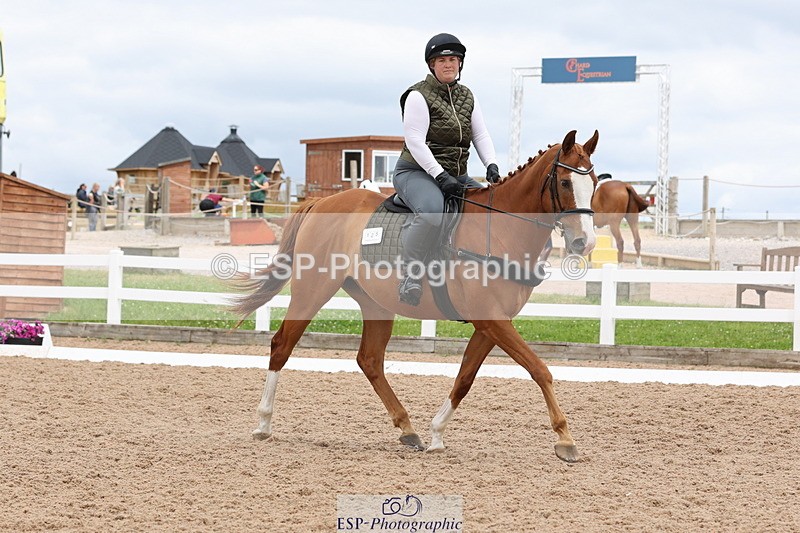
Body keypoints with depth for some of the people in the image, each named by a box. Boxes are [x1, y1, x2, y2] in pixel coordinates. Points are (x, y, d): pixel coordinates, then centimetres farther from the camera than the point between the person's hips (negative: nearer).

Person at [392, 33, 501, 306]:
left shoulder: (467, 97, 14)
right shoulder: (419, 96, -7)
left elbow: (481, 135, 10)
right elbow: (415, 141, -16)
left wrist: (491, 165, -10)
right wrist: (440, 175, -25)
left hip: (455, 176, 7)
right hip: (416, 171, -7)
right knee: (432, 212, -39)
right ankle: (409, 277, -29)